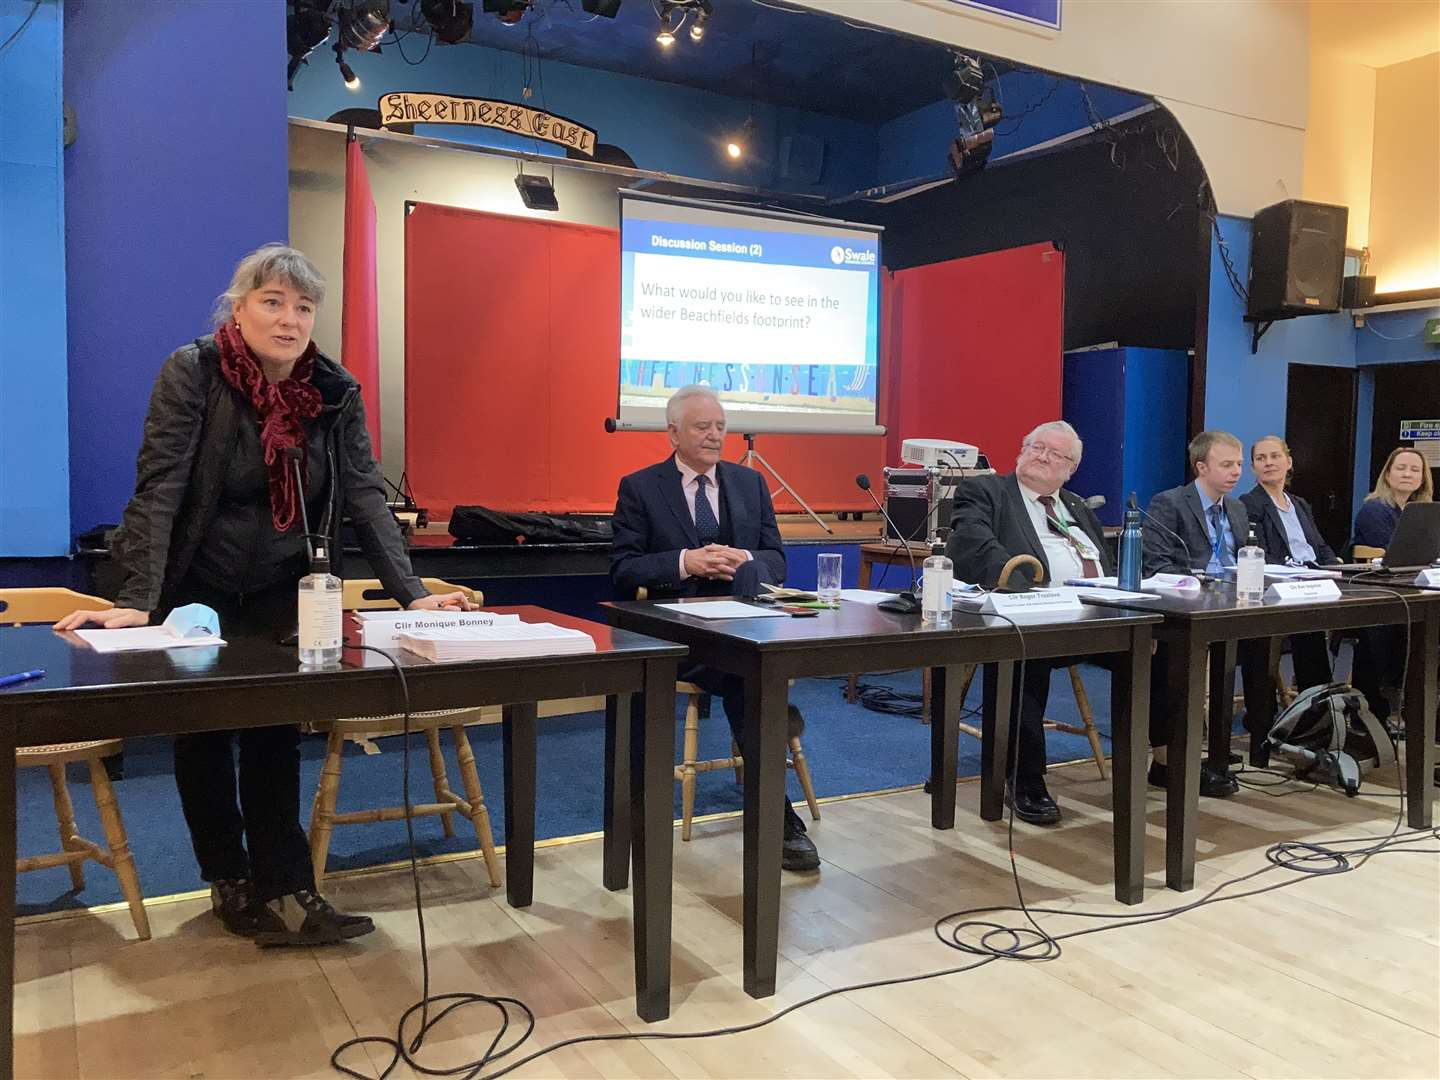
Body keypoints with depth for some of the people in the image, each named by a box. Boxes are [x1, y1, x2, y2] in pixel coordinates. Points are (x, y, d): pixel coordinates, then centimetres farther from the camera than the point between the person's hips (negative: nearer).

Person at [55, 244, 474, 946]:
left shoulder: (336, 391, -6)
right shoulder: (192, 372, -15)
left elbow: (365, 499, -9)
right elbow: (158, 489, -22)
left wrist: (411, 594, -19)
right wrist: (136, 602, -31)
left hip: (282, 593, 2)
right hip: (194, 590, -1)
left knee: (275, 730, -9)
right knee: (201, 730, 6)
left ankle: (282, 890, -2)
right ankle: (231, 882, 23)